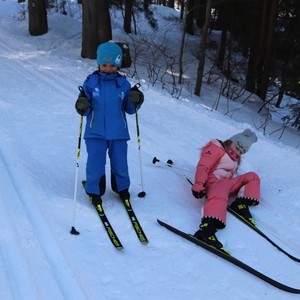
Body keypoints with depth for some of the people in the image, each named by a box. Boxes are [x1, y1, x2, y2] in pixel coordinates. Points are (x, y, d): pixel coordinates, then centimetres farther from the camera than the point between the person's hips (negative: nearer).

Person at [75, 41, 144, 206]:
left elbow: (129, 109, 6)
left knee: (120, 164, 10)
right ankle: (94, 191, 25)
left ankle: (122, 188, 36)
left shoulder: (123, 84, 0)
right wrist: (82, 106, -24)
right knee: (95, 164, 1)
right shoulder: (90, 82, -5)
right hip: (95, 132, -1)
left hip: (118, 132, 1)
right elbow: (84, 109, -1)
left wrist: (135, 101, -14)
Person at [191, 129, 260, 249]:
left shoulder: (235, 159, 33)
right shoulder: (215, 149, 5)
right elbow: (202, 167, -9)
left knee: (253, 176, 6)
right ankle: (207, 228, -65)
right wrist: (199, 185, -24)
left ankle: (241, 204, -17)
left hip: (228, 183, 9)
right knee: (220, 194, -41)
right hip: (214, 181, -8)